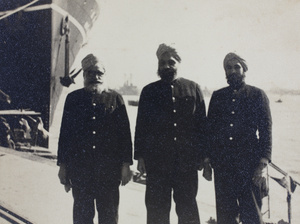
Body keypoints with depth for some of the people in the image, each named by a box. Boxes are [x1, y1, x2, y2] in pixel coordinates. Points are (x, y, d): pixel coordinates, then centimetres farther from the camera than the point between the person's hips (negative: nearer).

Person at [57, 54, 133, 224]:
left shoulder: (115, 99, 5)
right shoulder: (74, 99, 8)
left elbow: (125, 133, 3)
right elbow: (65, 133, 9)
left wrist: (126, 164, -2)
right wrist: (63, 165, 6)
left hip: (109, 169, -1)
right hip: (80, 168, 1)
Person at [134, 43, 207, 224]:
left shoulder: (193, 89, 8)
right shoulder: (149, 91, 8)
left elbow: (202, 124, 6)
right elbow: (141, 125, 6)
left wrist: (202, 156, 2)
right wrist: (140, 156, 0)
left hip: (187, 161, 0)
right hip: (157, 161, 0)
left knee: (188, 209, 7)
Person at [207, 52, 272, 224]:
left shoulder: (257, 95, 4)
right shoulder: (217, 96, 12)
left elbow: (266, 130, 0)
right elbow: (210, 129, 14)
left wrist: (262, 163, -9)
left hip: (249, 165, -3)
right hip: (222, 165, 3)